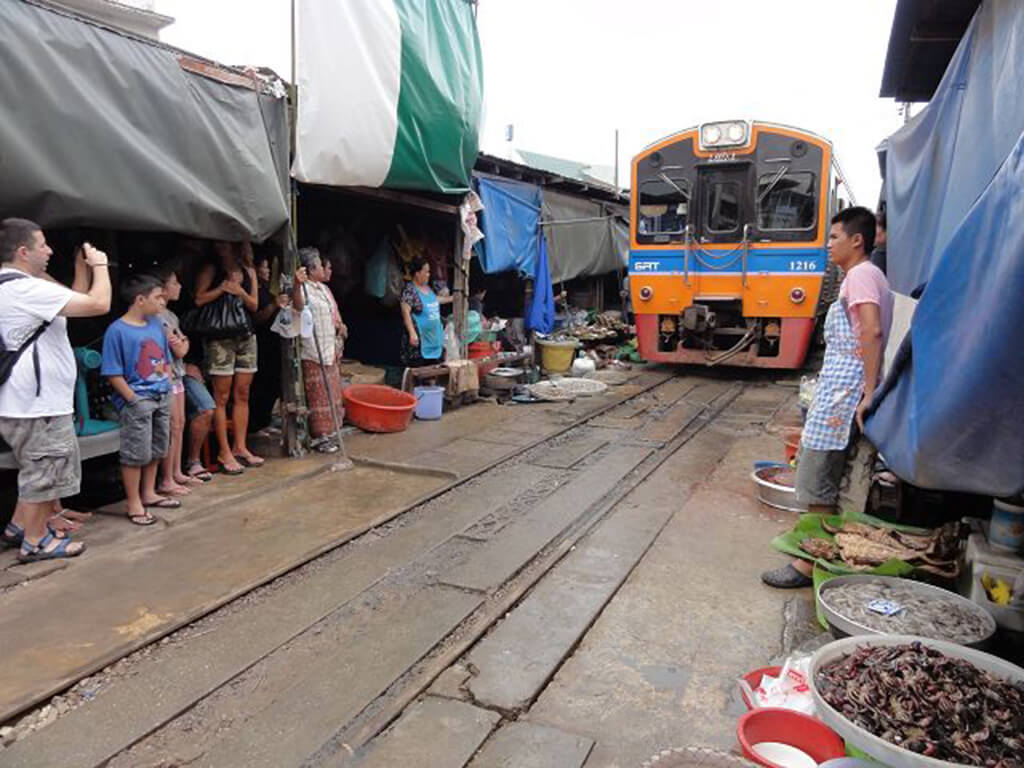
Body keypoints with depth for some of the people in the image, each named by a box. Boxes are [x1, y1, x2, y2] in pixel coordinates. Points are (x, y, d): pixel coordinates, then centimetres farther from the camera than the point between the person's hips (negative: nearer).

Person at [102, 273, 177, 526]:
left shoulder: (156, 324, 7)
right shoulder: (117, 330, -13)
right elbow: (113, 373, -13)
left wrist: (168, 387, 8)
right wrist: (133, 400, -15)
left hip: (162, 397, 7)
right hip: (137, 400, -7)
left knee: (157, 449, 17)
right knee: (136, 454, 0)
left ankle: (149, 493, 33)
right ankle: (134, 504, 12)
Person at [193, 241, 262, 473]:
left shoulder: (249, 271, 11)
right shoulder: (211, 269, 0)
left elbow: (254, 305, 10)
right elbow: (199, 299, -9)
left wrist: (240, 292, -8)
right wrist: (223, 287, -13)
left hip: (246, 336, 5)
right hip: (220, 338, -4)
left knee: (242, 394, 8)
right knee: (222, 397, -2)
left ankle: (240, 447, 16)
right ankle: (224, 452, 3)